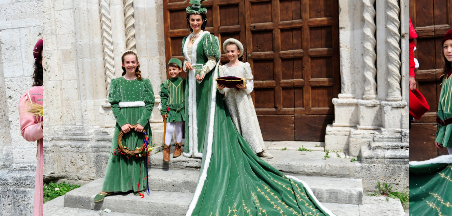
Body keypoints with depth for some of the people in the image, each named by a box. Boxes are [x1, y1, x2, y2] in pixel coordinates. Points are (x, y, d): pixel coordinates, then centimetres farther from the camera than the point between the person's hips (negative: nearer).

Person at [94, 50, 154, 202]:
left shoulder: (145, 82, 5)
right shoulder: (116, 82, 6)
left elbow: (150, 104, -1)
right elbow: (114, 105, -1)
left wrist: (142, 122, -13)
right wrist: (122, 123, -13)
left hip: (141, 122, 0)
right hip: (123, 122, 0)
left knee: (139, 153, 5)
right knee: (118, 153, 1)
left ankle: (138, 186, 17)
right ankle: (108, 189, 8)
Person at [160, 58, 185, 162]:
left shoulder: (183, 82, 1)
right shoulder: (166, 83, 0)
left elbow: (187, 95, 7)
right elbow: (164, 98, 1)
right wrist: (164, 111, -3)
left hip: (181, 109, 1)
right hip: (170, 109, -1)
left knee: (179, 129, 12)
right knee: (169, 129, -7)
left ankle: (178, 147, 28)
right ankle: (167, 149, 6)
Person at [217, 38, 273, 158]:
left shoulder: (244, 66, 3)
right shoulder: (223, 68, 9)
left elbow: (250, 83, 0)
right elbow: (222, 89, 8)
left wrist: (244, 86, -20)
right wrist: (220, 88, -14)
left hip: (243, 98, -2)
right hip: (230, 98, 2)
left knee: (249, 122, -4)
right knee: (234, 124, 4)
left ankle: (258, 149, 1)